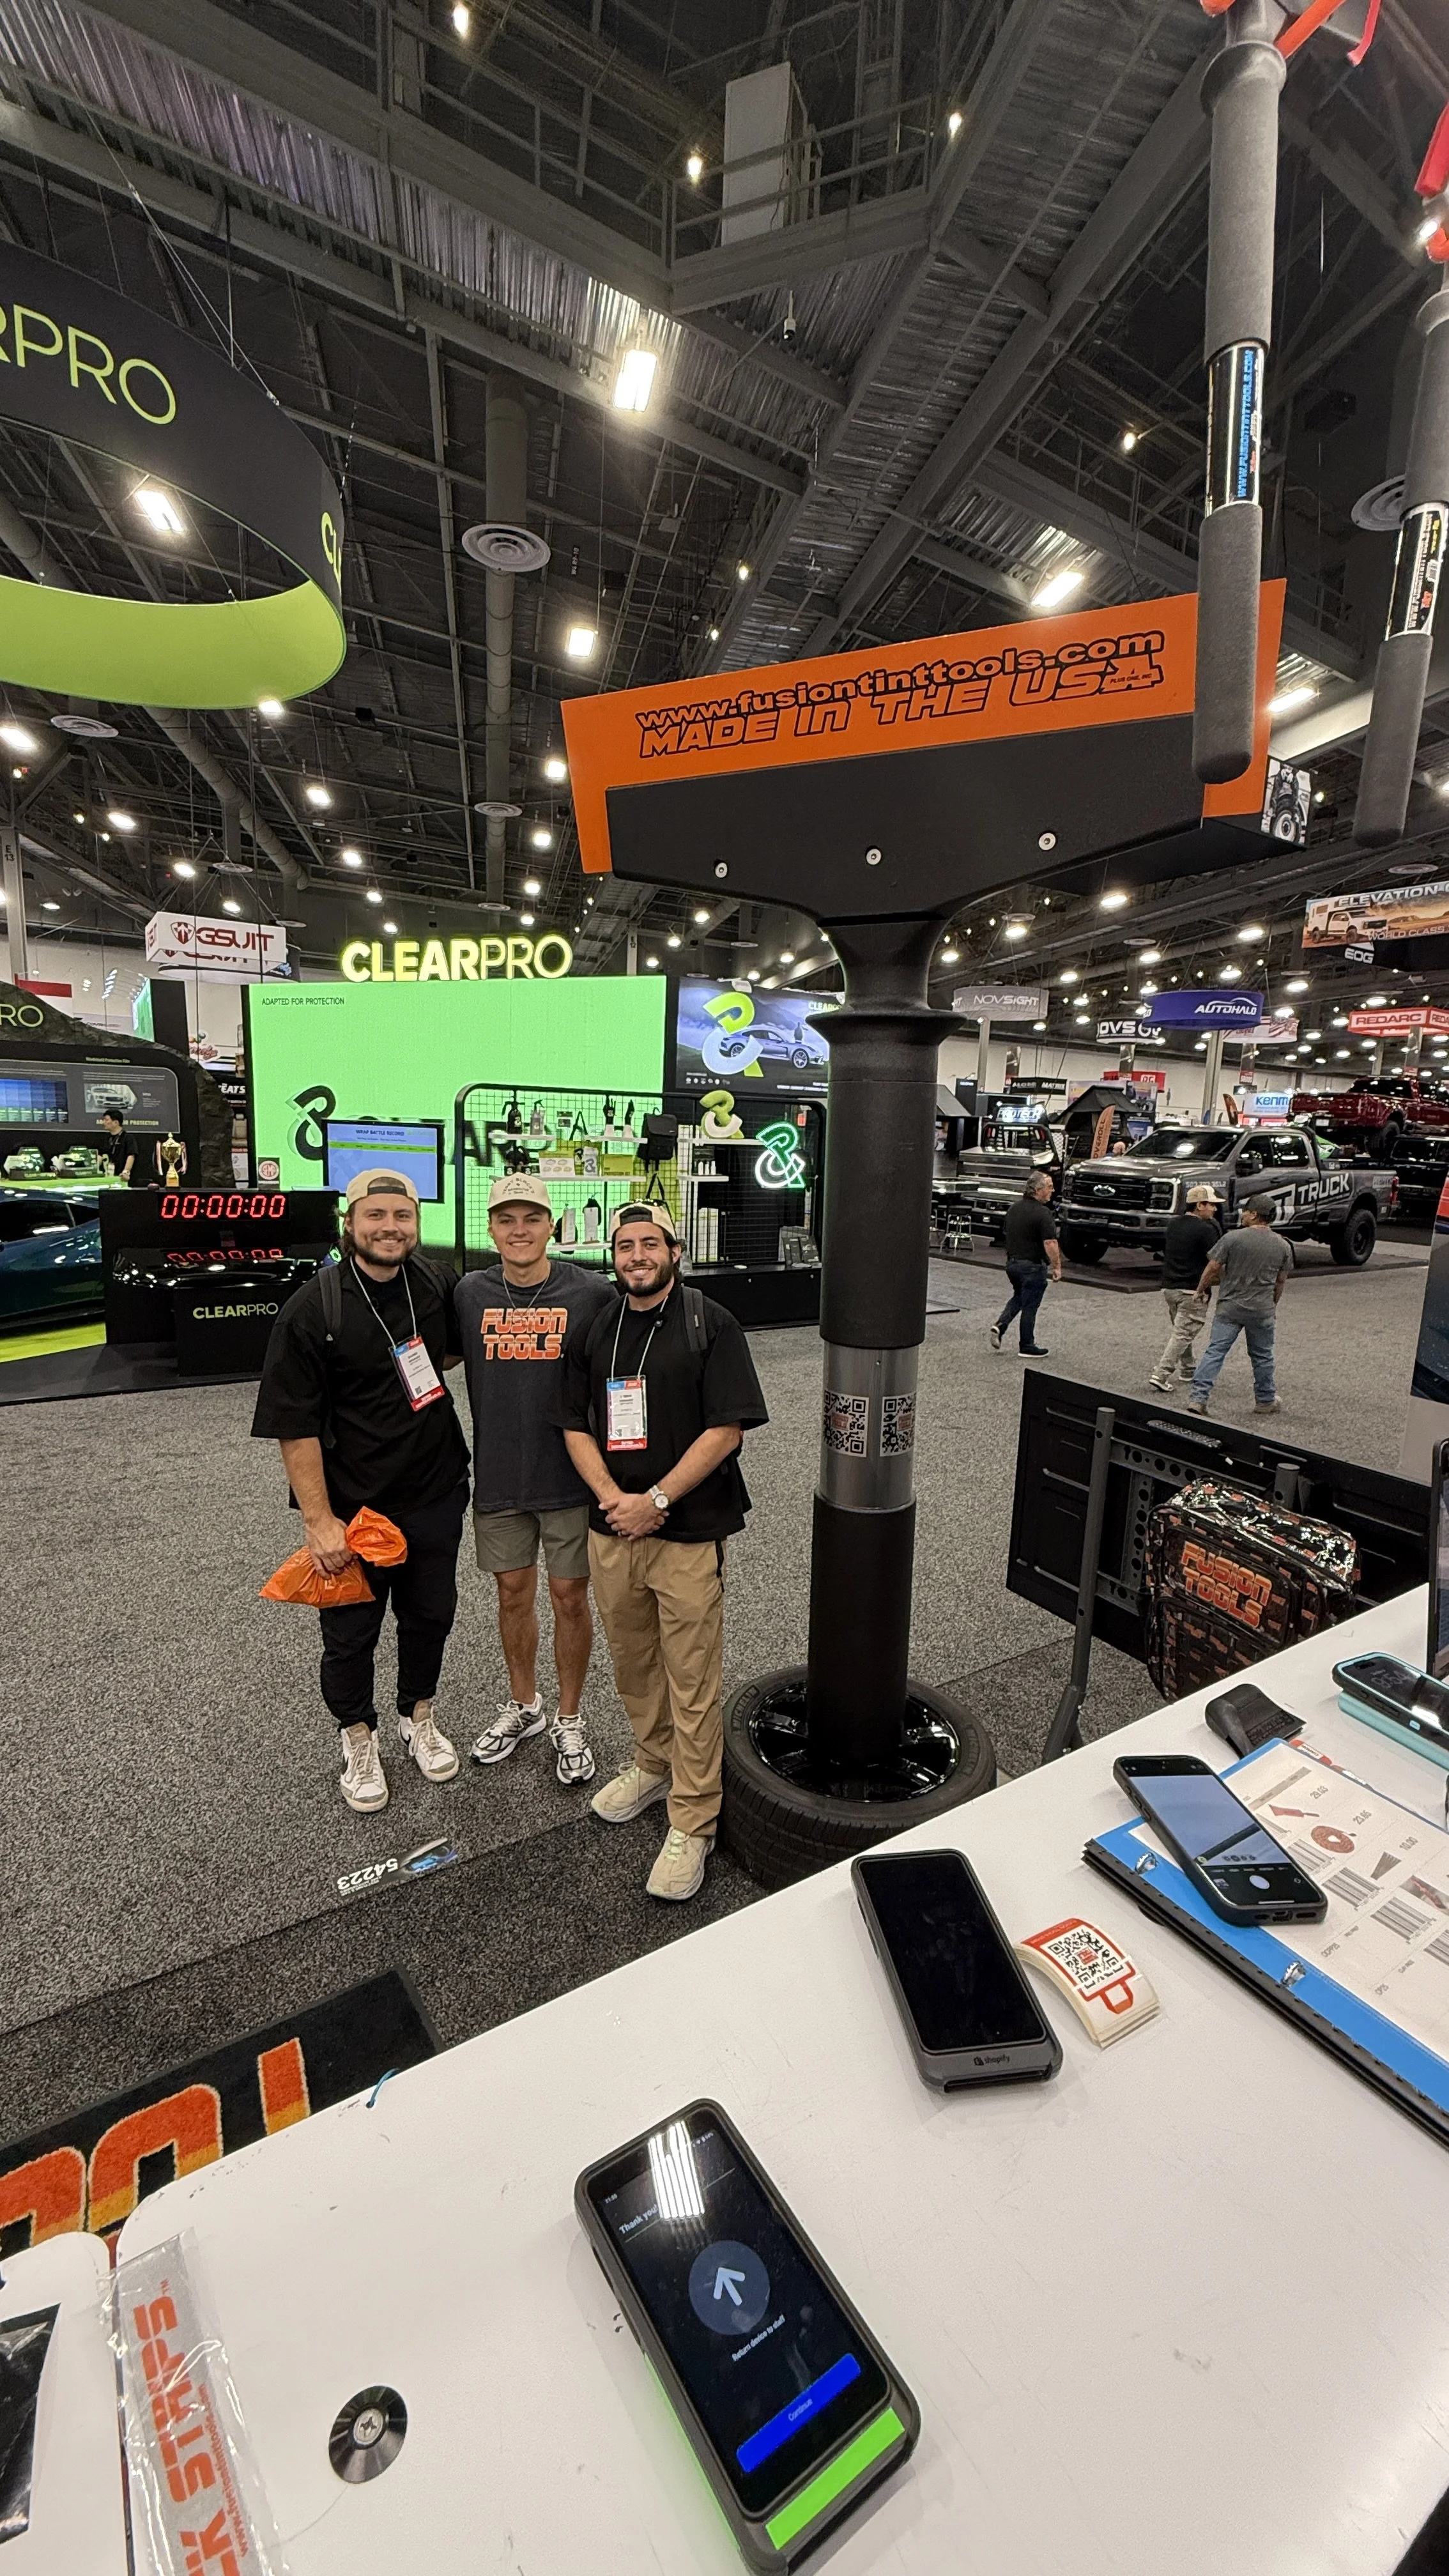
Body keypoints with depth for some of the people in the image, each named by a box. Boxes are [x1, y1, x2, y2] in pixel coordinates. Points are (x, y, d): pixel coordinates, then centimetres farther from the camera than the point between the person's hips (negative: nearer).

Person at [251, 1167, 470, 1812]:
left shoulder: (436, 1285, -3)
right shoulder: (312, 1310, -17)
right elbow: (296, 1426, -16)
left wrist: (430, 1370, -1)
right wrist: (318, 1520, -17)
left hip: (436, 1493, 4)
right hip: (352, 1505, -4)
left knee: (430, 1614, 20)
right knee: (351, 1631, 14)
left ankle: (418, 1716, 46)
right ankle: (358, 1738, 41)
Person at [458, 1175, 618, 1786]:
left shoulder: (593, 1293, -9)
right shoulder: (470, 1293, -1)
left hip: (571, 1477, -2)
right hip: (498, 1477, 3)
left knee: (569, 1598, 10)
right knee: (513, 1594, 17)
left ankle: (569, 1721, 32)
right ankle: (523, 1706, 41)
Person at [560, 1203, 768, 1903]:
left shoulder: (710, 1324, -7)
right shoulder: (594, 1332, 9)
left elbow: (726, 1429, -12)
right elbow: (577, 1427, 8)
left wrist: (656, 1500, -16)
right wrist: (612, 1499, -9)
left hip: (688, 1532, -5)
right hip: (610, 1529, 5)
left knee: (692, 1681, 3)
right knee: (632, 1664, 20)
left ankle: (692, 1822, 20)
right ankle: (653, 1764, 43)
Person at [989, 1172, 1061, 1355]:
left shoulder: (1014, 1209, 6)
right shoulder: (1043, 1214, -19)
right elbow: (1050, 1244, -22)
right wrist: (1057, 1267, -13)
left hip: (1012, 1263, 7)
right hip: (1032, 1266, -7)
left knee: (1019, 1297, 25)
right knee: (1030, 1306, 4)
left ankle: (1000, 1325, 6)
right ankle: (1027, 1346, 14)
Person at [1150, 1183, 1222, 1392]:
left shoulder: (1173, 1224, 9)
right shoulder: (1206, 1230, -14)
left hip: (1169, 1287, 8)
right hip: (1192, 1290, -7)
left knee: (1182, 1331, 19)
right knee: (1183, 1334, -3)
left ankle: (1188, 1372, 28)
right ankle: (1161, 1375, -9)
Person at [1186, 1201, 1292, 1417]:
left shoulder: (1233, 1238, -10)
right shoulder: (1283, 1246, 2)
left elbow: (1213, 1269, -7)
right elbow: (1281, 1282, 11)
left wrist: (1202, 1289, 9)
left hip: (1230, 1307, -2)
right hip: (1263, 1311, 3)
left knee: (1215, 1352, -3)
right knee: (1262, 1357, 16)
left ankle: (1198, 1398, -11)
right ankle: (1265, 1401, 29)